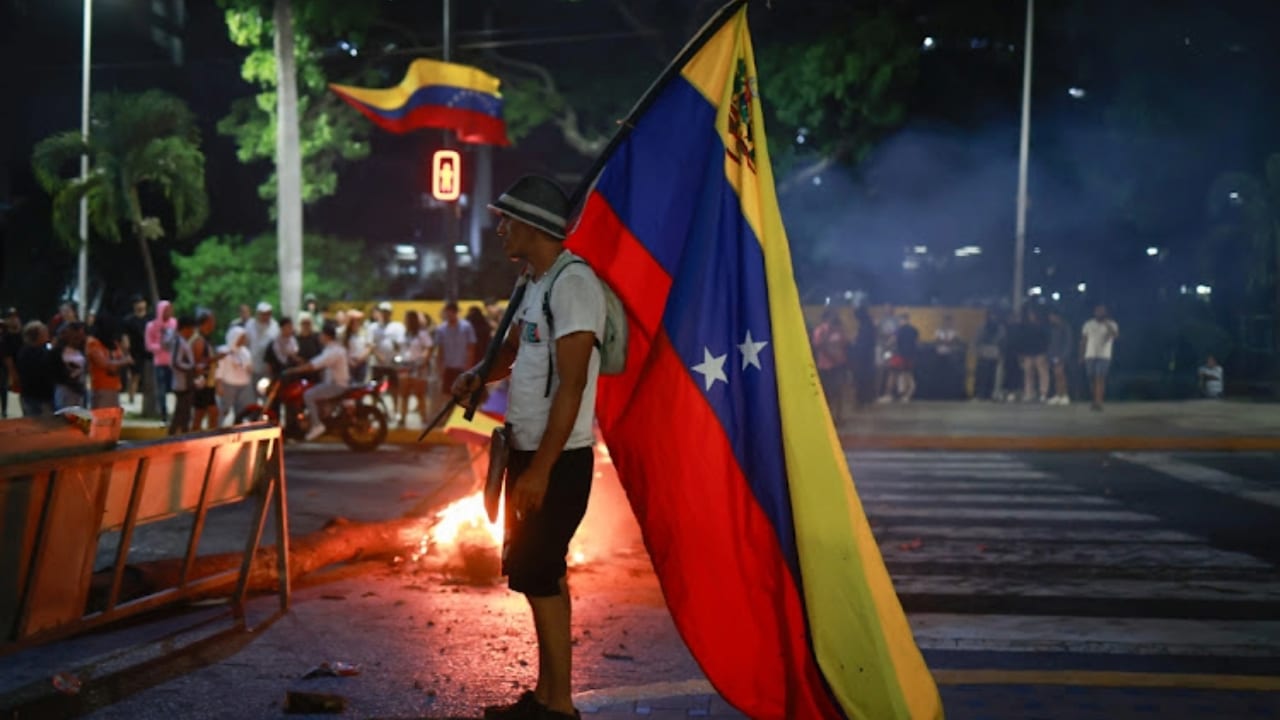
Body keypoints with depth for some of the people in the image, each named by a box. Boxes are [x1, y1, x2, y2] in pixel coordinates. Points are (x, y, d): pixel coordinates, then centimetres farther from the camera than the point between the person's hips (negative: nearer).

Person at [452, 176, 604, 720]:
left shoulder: (572, 282, -18)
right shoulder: (537, 283, 12)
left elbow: (571, 384, -22)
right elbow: (515, 350, 26)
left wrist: (541, 470, -23)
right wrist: (479, 376, 3)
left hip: (559, 460, -10)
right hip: (529, 451, 10)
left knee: (537, 574, -6)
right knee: (538, 573, 14)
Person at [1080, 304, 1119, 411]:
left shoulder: (1111, 324, 0)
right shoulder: (1088, 324, 9)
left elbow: (1115, 335, -19)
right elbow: (1083, 341, 12)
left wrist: (1107, 325, -27)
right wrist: (1081, 355, 9)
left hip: (1104, 356, -3)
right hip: (1090, 355, 3)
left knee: (1100, 378, -14)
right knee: (1092, 379, 7)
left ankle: (1098, 403, -19)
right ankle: (1095, 400, 20)